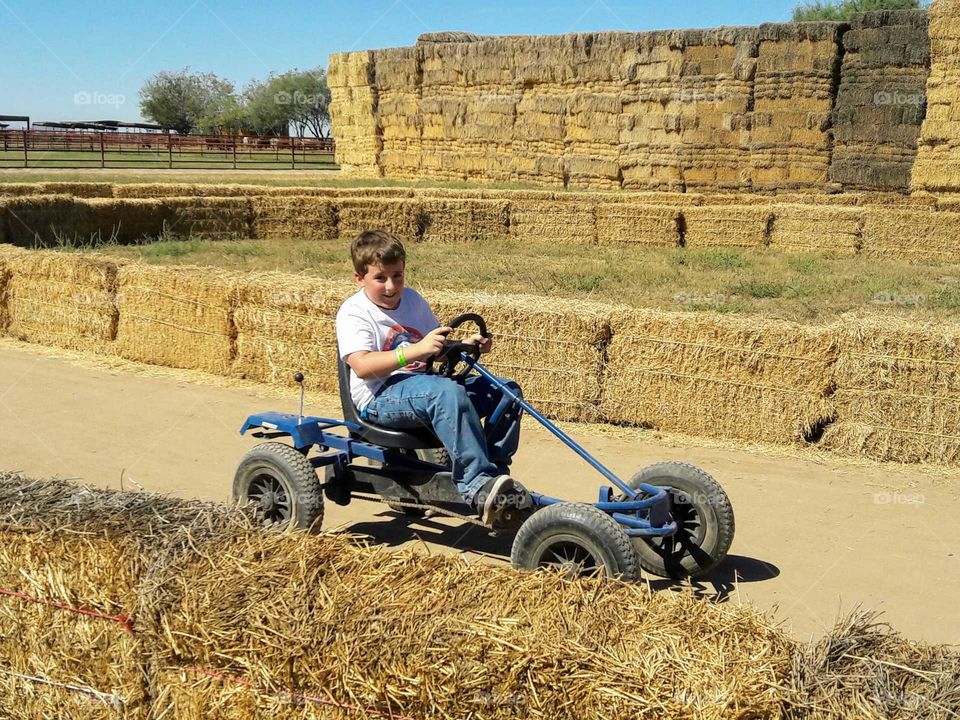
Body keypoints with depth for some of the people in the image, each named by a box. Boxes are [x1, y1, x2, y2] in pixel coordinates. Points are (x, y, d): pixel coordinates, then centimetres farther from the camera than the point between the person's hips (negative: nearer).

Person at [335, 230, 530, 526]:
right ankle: (477, 486, -40)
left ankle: (495, 473, -7)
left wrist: (467, 345, 2)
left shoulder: (412, 299, 18)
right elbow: (362, 366, -23)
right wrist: (416, 350, -34)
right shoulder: (353, 312, -5)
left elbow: (439, 349, 25)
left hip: (422, 382, 8)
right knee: (447, 393, -38)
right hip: (380, 397, -8)